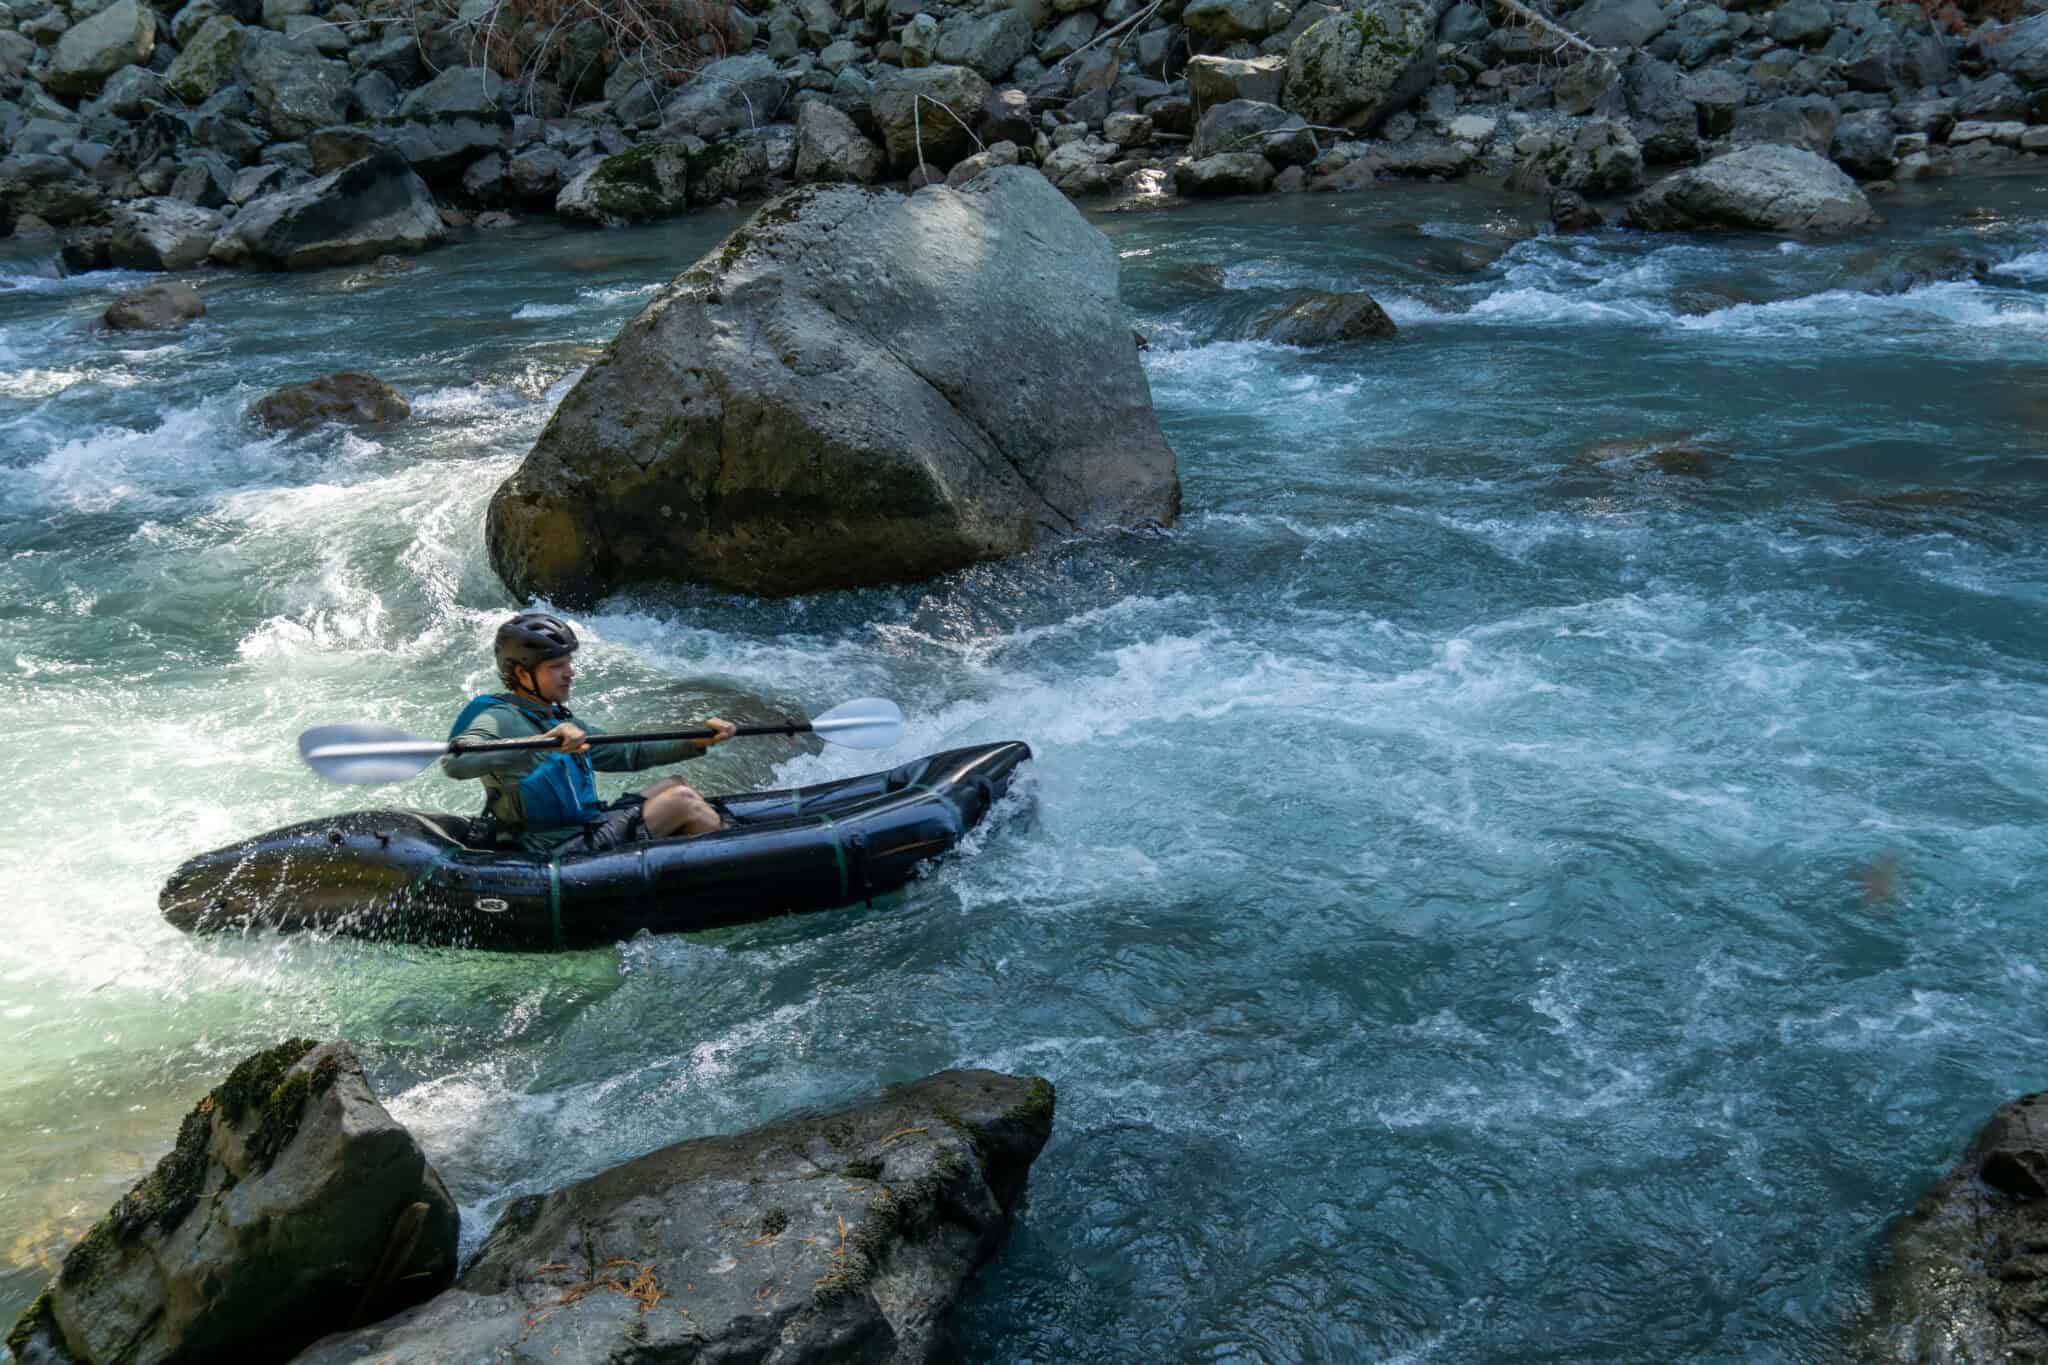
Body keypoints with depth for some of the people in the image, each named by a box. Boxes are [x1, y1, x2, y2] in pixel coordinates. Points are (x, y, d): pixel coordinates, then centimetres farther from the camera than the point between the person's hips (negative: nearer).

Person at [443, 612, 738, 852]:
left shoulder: (557, 720, 17)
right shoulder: (500, 719, -14)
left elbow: (628, 754, 20)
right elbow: (456, 762, -35)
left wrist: (697, 741, 9)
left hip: (584, 831, 10)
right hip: (561, 853, -10)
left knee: (675, 785, 11)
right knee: (683, 800, -9)